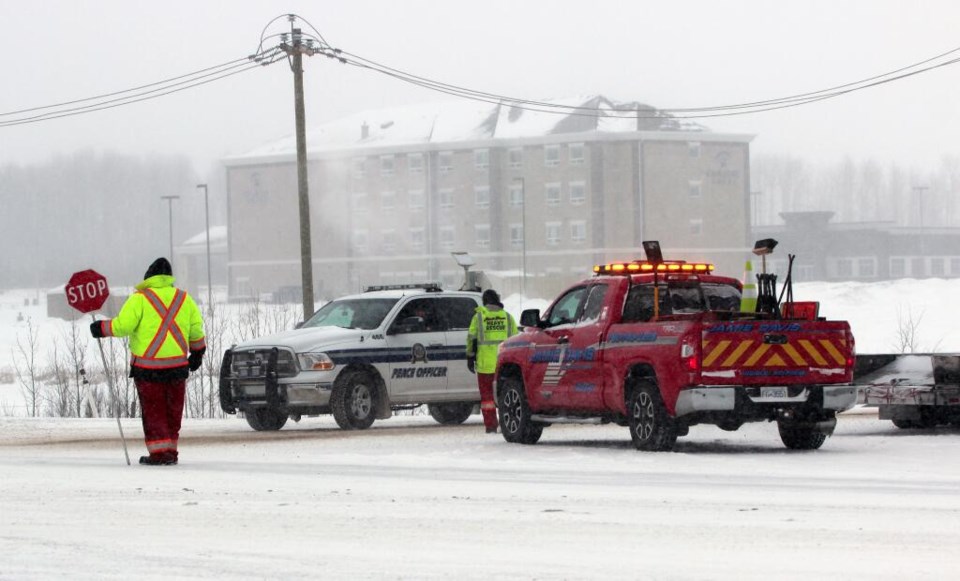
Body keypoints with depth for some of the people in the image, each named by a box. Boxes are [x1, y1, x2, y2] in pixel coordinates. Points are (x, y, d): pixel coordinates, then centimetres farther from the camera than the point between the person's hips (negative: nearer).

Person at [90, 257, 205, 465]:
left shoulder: (140, 299, -8)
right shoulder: (184, 298, 6)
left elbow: (123, 325, -15)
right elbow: (196, 328, 12)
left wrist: (102, 328, 1)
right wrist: (197, 351, 25)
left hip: (147, 365, -4)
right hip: (177, 365, 4)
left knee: (153, 410, 3)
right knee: (173, 409, 13)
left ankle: (159, 451, -3)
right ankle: (170, 450, 15)